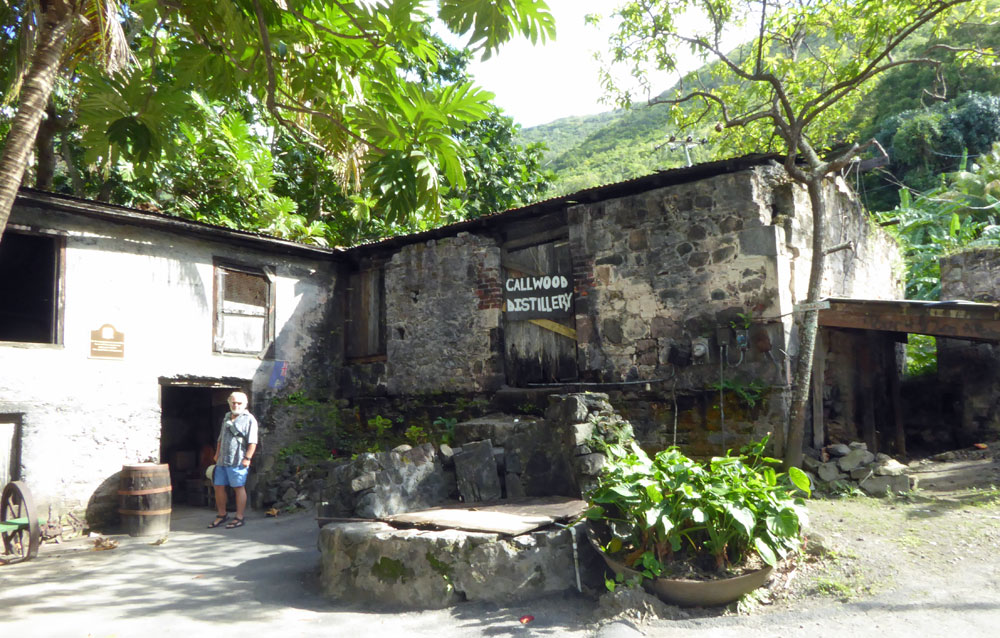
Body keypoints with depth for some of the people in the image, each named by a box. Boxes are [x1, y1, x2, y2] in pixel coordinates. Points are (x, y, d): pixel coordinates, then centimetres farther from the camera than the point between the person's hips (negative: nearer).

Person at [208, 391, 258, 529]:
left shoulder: (249, 419, -4)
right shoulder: (227, 417, 18)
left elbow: (252, 441, -12)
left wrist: (248, 458, -19)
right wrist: (217, 453, 21)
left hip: (237, 461, -7)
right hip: (222, 460, 7)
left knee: (239, 487, -3)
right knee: (218, 486, 10)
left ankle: (239, 518, 4)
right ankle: (222, 514, 26)